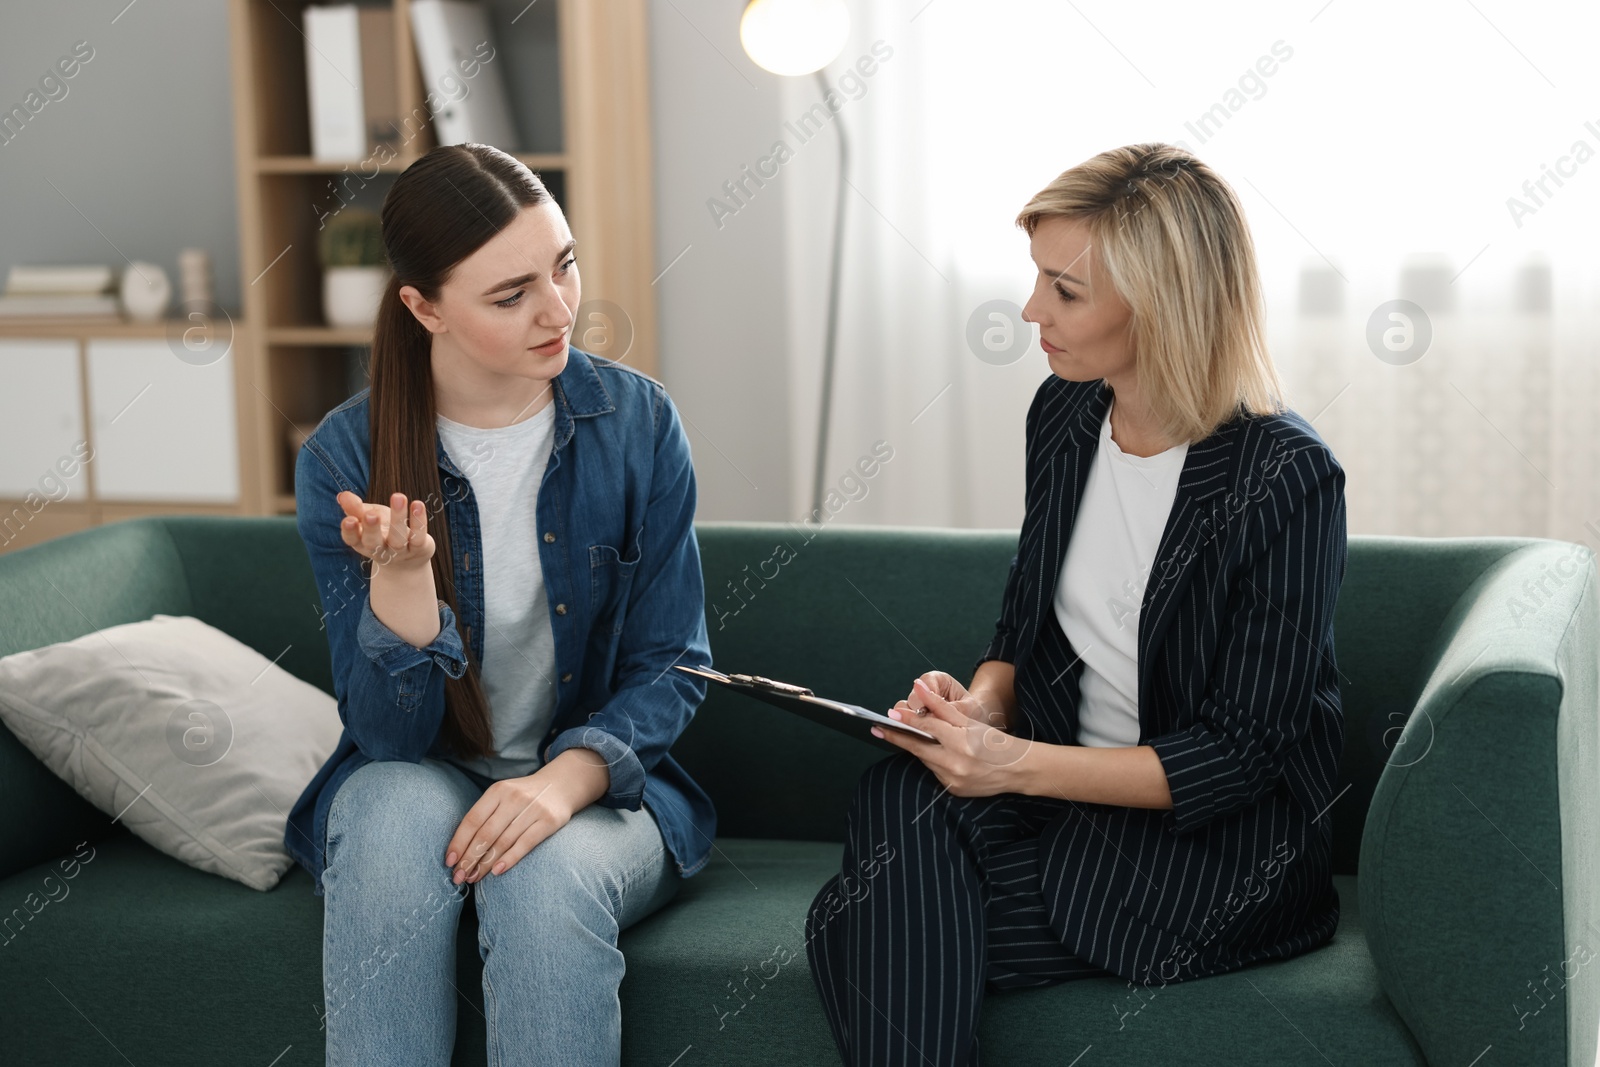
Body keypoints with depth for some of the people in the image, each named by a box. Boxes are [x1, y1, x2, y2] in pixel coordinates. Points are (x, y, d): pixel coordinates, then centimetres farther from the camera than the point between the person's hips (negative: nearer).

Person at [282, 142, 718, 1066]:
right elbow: (389, 732, -10)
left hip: (599, 788, 0)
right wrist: (400, 574, -30)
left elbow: (672, 665, -3)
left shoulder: (637, 421, -5)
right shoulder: (347, 457, -8)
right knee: (394, 820, -33)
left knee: (549, 875, -33)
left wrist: (565, 780, -23)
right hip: (417, 778, 0)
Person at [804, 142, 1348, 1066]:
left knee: (857, 930, -25)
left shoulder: (1287, 478, -16)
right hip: (1067, 795, 6)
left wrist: (1018, 764, -23)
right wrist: (977, 704, -7)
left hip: (1230, 855, -6)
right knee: (900, 798, -29)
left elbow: (1239, 754, -15)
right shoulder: (1065, 413, 5)